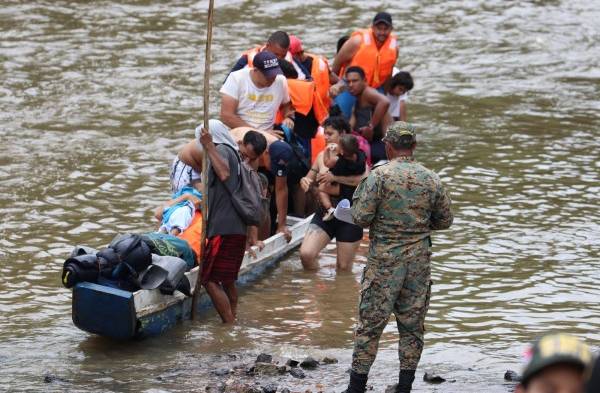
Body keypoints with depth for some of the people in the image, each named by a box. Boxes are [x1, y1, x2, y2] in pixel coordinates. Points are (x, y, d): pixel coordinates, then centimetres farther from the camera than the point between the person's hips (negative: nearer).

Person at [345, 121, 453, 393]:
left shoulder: (379, 176, -10)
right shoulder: (431, 180, 3)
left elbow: (361, 218, -13)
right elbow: (445, 221, 11)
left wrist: (359, 196, 7)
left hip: (384, 259, -3)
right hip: (419, 259, 3)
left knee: (370, 323, 1)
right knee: (412, 325, 10)